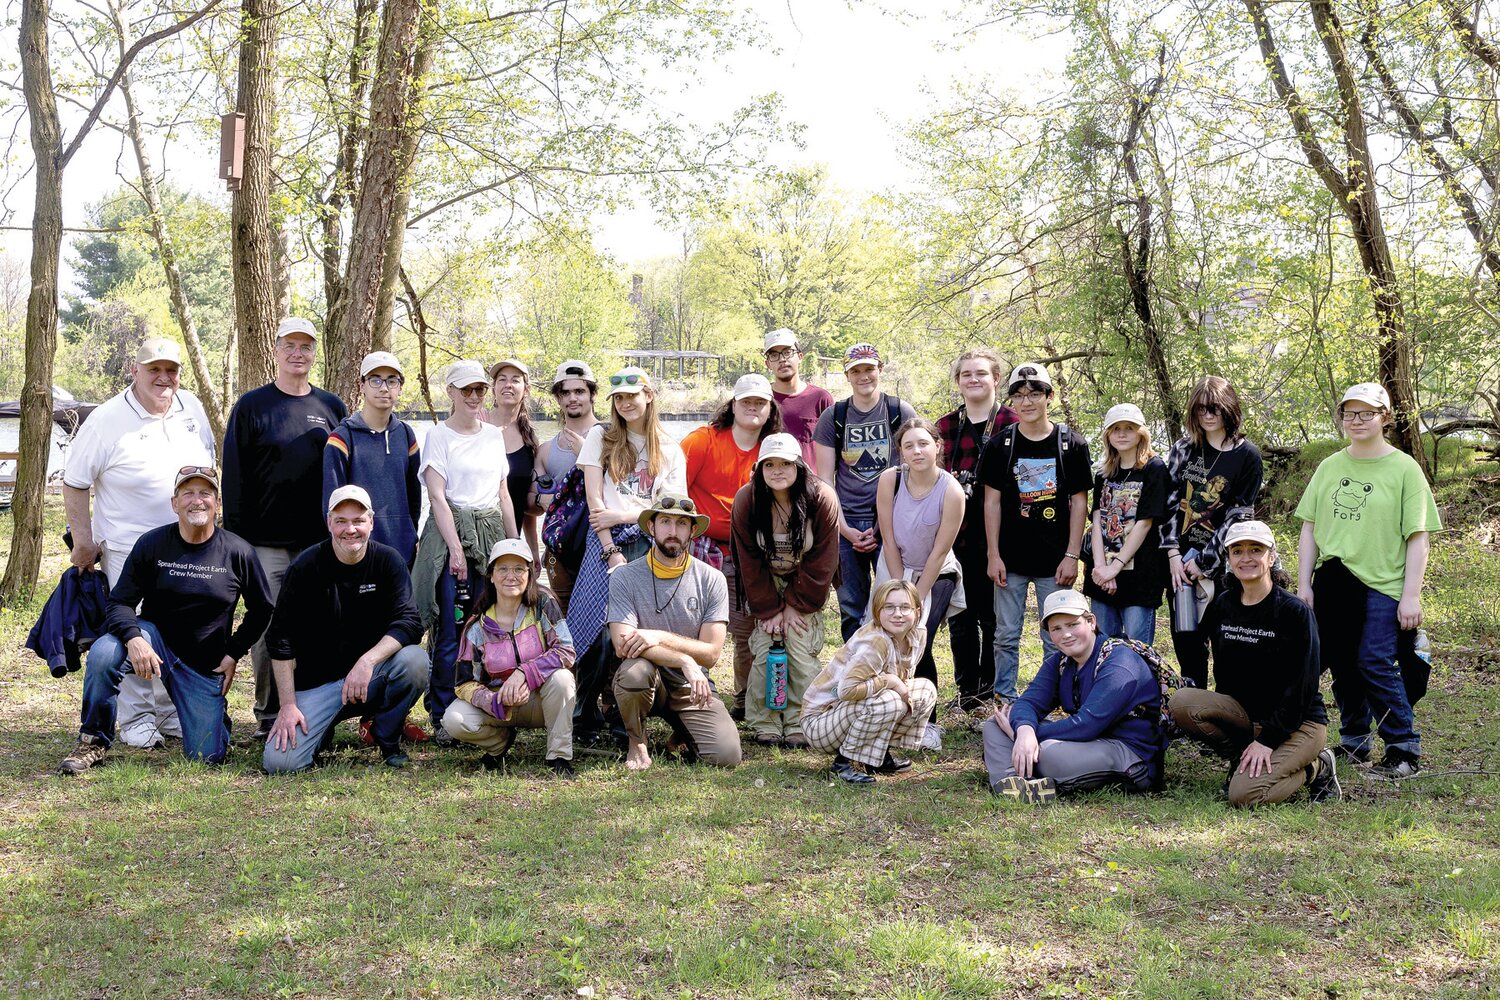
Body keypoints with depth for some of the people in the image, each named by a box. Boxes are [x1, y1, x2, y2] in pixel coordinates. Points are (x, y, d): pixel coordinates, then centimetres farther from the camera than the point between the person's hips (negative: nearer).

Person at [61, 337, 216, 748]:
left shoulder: (192, 408, 5)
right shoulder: (107, 420, -10)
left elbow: (207, 465, 19)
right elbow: (74, 483, -5)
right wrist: (83, 541, -6)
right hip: (128, 548, -5)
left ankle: (172, 713, 21)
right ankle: (136, 719, 8)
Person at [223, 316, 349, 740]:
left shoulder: (332, 407, 12)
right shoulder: (251, 406, 3)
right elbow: (233, 477, 1)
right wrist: (236, 539, -5)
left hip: (319, 544, 3)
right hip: (266, 542, -2)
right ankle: (268, 714, 8)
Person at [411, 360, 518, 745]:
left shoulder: (495, 435, 15)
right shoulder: (439, 436, -1)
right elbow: (437, 497, -8)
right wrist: (455, 547, -15)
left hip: (491, 534, 5)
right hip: (451, 531, -5)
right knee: (450, 631, -6)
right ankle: (443, 719, 1)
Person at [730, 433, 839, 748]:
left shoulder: (822, 499, -21)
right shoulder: (746, 500, -17)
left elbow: (820, 563, -13)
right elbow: (750, 562, -11)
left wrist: (795, 605, -14)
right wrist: (768, 610, -13)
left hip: (806, 584, -1)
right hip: (764, 583, 1)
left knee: (801, 647, -14)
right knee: (763, 648, -11)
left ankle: (799, 724, -4)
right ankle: (765, 724, -1)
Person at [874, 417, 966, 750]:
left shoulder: (951, 491, -21)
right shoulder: (890, 479, -16)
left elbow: (939, 552, -16)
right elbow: (889, 540, -11)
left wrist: (918, 598, -13)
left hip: (937, 575, -2)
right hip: (896, 571, 2)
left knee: (919, 646, -14)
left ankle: (928, 722, 2)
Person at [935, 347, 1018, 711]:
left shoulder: (1011, 424, 0)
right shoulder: (945, 427, 12)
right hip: (956, 536, 3)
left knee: (993, 616, 3)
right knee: (960, 617, 7)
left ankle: (991, 690, 16)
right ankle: (966, 691, 17)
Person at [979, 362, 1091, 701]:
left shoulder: (1071, 444, -1)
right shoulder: (1000, 445, 1)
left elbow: (1079, 502, 1)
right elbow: (992, 501, 2)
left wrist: (1072, 556, -5)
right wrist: (993, 556, -3)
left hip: (1055, 560, -1)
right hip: (1010, 559, 1)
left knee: (1056, 640, 5)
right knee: (1006, 636, 7)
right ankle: (1004, 701, 18)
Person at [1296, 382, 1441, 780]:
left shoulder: (1404, 468, -3)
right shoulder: (1329, 467, 10)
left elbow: (1419, 537, -5)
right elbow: (1310, 528, 11)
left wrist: (1411, 596, -11)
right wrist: (1304, 584, 4)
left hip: (1382, 583, -4)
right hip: (1333, 583, 4)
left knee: (1375, 663, -13)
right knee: (1343, 666, 9)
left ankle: (1405, 750, 0)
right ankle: (1354, 742, 25)